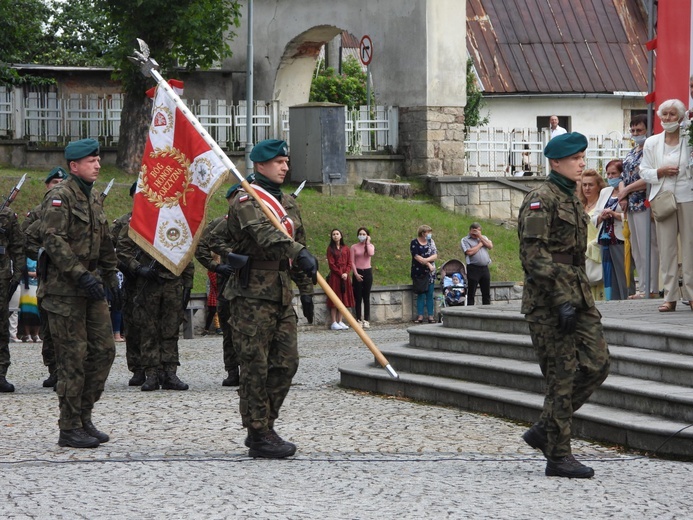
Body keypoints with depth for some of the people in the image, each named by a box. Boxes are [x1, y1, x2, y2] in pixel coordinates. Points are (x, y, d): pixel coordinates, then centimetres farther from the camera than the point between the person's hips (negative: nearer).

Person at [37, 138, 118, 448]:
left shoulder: (93, 196, 16)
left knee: (104, 349, 6)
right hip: (64, 288, -8)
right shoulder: (59, 197, -11)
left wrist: (109, 273, 21)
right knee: (74, 357, -6)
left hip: (90, 286, 9)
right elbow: (53, 240, -20)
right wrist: (80, 275, -24)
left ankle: (84, 419, 15)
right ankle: (70, 429, 0)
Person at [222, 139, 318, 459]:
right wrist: (300, 253, -41)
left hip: (282, 294, 8)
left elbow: (298, 240, 26)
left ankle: (264, 428, 18)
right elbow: (264, 234, -28)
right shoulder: (246, 202, -10)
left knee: (286, 363, 7)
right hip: (253, 292, -8)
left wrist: (307, 275, 10)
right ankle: (259, 436, -2)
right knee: (256, 366, -5)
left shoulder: (288, 203, 18)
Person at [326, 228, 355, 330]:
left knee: (343, 299, 4)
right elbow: (331, 264, -5)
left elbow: (349, 263, 8)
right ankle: (334, 322, -5)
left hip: (345, 276, 4)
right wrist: (340, 274, -12)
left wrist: (346, 273, -9)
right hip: (334, 276, -4)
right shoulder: (330, 249, 0)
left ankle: (340, 321, 9)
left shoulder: (346, 249, 11)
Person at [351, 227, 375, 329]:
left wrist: (368, 242, -6)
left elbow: (371, 253, -16)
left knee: (366, 297, 1)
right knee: (358, 297, -1)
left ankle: (366, 320, 3)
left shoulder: (370, 246, 7)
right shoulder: (354, 247, 4)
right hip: (358, 272, -1)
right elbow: (352, 262, 0)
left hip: (367, 272, 1)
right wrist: (356, 274, -10)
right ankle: (358, 320, 3)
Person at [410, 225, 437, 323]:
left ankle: (430, 316, 3)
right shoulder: (414, 243, -3)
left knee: (430, 295, 2)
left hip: (430, 272, 3)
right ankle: (420, 316, 1)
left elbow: (435, 255, 1)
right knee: (421, 294, -1)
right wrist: (428, 264, -11)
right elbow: (417, 257, -11)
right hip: (419, 273, -3)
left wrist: (425, 260, -15)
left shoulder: (431, 242, 8)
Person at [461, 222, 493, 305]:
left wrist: (480, 236, -2)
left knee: (486, 293, 7)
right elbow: (469, 252, -12)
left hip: (485, 268, 5)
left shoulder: (483, 238, 18)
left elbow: (490, 246, 1)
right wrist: (480, 244, 0)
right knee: (471, 293, -3)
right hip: (473, 269, -5)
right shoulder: (465, 240, 3)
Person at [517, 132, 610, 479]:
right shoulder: (541, 200, -11)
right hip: (549, 300, -9)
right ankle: (558, 457, 3)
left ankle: (543, 431, 14)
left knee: (596, 365, 2)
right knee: (562, 377, -5)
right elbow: (534, 255, -19)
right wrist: (562, 300, -23)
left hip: (576, 296, 9)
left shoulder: (572, 200, 18)